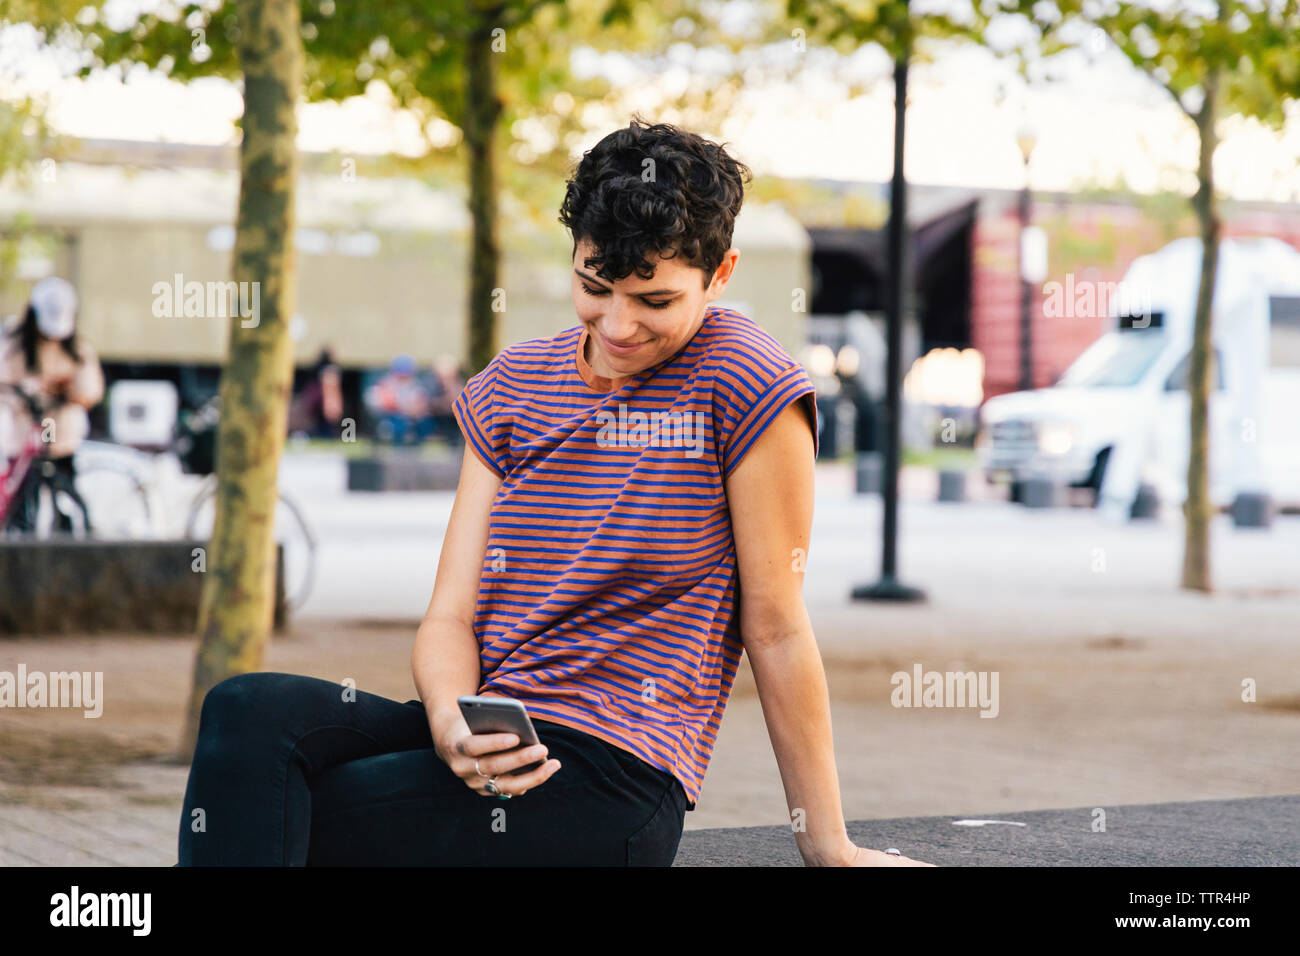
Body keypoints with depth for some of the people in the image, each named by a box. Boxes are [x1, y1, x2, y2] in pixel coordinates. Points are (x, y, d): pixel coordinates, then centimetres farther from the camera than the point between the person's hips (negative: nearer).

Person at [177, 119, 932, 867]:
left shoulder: (742, 384, -5)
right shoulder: (514, 385, 12)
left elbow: (777, 630, -3)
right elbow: (451, 616, 6)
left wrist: (830, 848, 2)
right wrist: (452, 723, -17)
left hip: (612, 781, -6)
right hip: (494, 746, 6)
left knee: (264, 815, -25)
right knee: (248, 711, -24)